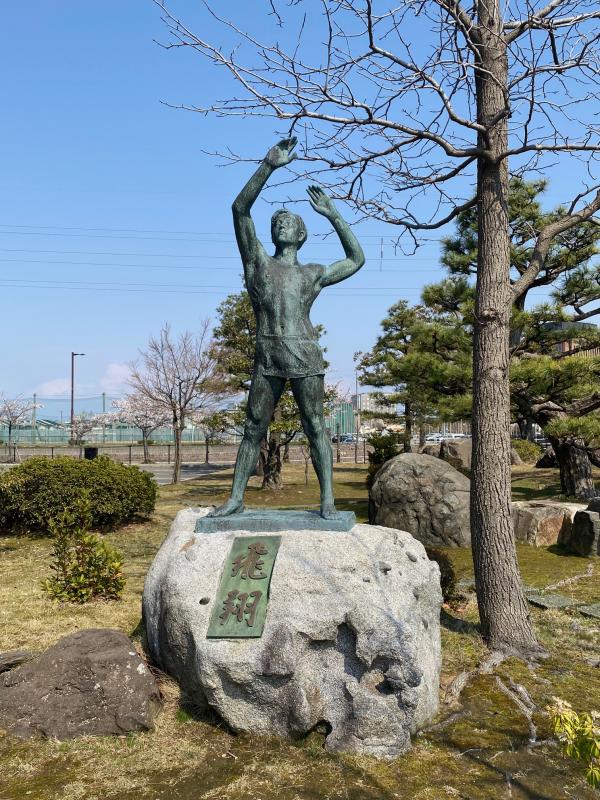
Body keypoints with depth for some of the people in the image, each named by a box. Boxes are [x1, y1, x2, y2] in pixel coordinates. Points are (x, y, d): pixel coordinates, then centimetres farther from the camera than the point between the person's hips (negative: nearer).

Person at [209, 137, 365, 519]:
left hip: (306, 358, 0)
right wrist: (269, 165, -6)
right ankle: (236, 498, 8)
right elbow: (240, 209, 2)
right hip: (267, 360, 0)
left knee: (315, 427, -2)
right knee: (253, 429, 2)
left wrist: (333, 214, 20)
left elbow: (356, 260, 25)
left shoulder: (313, 274, 15)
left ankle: (328, 499, 0)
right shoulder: (257, 261, 12)